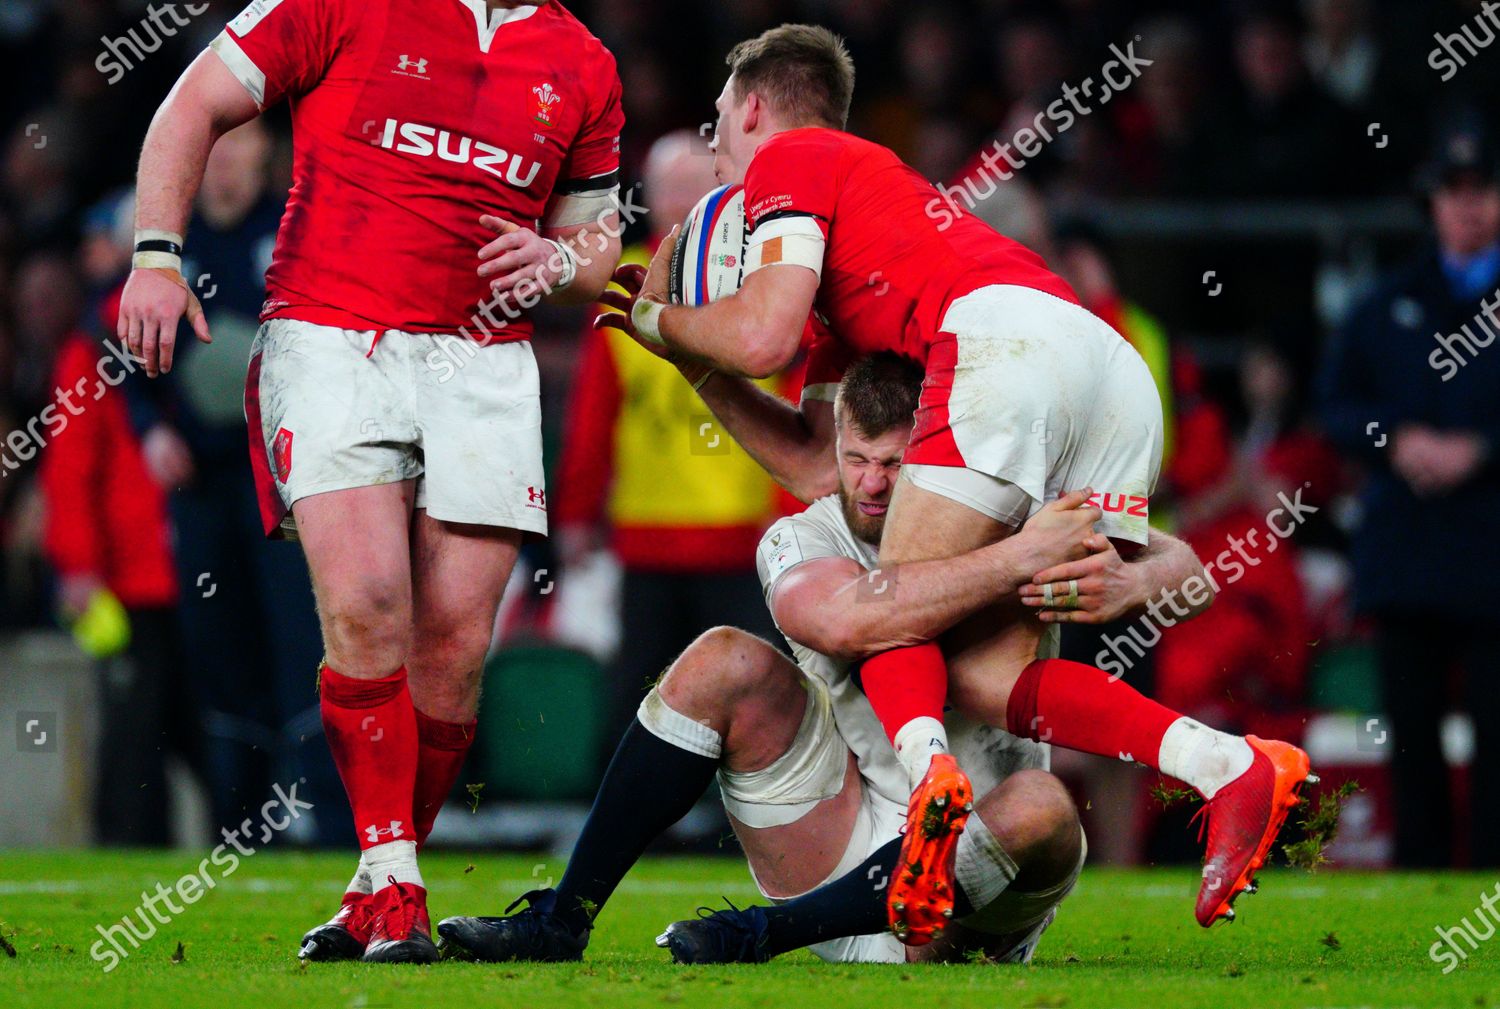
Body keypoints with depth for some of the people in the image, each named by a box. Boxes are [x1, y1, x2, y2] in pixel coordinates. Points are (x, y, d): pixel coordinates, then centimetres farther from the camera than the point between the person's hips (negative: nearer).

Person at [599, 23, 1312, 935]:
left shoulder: (790, 160, 16)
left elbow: (763, 337, 0)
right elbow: (818, 466, 31)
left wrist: (658, 320, 19)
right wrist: (688, 354, 36)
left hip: (1009, 340, -8)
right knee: (984, 668, 4)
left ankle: (930, 773, -34)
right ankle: (1236, 768, -14)